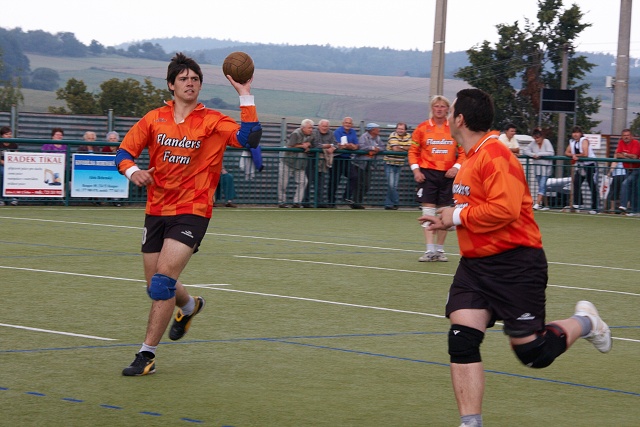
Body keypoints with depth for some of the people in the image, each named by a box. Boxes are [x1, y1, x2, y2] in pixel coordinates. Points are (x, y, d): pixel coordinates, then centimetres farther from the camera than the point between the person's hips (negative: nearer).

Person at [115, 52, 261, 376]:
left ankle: (147, 354, -9)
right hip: (156, 211, 4)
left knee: (163, 280, -17)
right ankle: (189, 306, 48)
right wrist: (132, 171, -15)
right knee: (155, 286, 13)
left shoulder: (212, 122, -3)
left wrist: (245, 96, -22)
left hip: (192, 212, -4)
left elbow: (249, 138, -18)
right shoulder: (154, 119, 5)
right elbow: (124, 152, 7)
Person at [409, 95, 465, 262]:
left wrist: (456, 167, -8)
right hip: (428, 173, -1)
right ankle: (430, 251, -9)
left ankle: (439, 250, 15)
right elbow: (413, 151, 6)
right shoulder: (422, 128, 3)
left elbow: (463, 152, 7)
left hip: (448, 175, 1)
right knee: (428, 211, -8)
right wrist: (416, 170, -5)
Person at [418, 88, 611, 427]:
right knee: (462, 341, -8)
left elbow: (504, 209, -29)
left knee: (533, 353, 1)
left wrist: (457, 216, -17)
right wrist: (448, 220, 7)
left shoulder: (495, 155, -19)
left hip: (514, 265, -8)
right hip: (475, 263, 8)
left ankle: (583, 323, 30)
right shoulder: (471, 157, 11)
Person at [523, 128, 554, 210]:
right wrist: (533, 154, -15)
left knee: (542, 185, -14)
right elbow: (526, 151, 3)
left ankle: (537, 204, -22)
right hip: (537, 166, 5)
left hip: (546, 166, -5)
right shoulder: (533, 143, 4)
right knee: (541, 186, 6)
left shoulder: (546, 142, -8)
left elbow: (551, 153, -17)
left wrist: (539, 154, -19)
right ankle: (545, 205, 11)